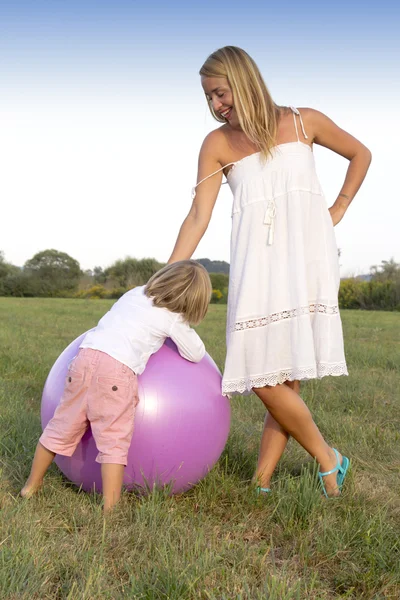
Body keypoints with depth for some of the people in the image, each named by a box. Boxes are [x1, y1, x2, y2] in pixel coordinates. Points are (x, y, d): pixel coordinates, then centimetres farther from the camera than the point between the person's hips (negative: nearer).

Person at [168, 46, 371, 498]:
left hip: (306, 252, -1)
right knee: (263, 375, -8)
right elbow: (198, 216, 2)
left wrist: (339, 209, 13)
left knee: (288, 374, -8)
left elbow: (360, 155, 24)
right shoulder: (217, 144, 9)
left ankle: (262, 482, 6)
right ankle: (328, 460, 10)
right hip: (256, 258, 1)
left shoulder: (303, 122, 9)